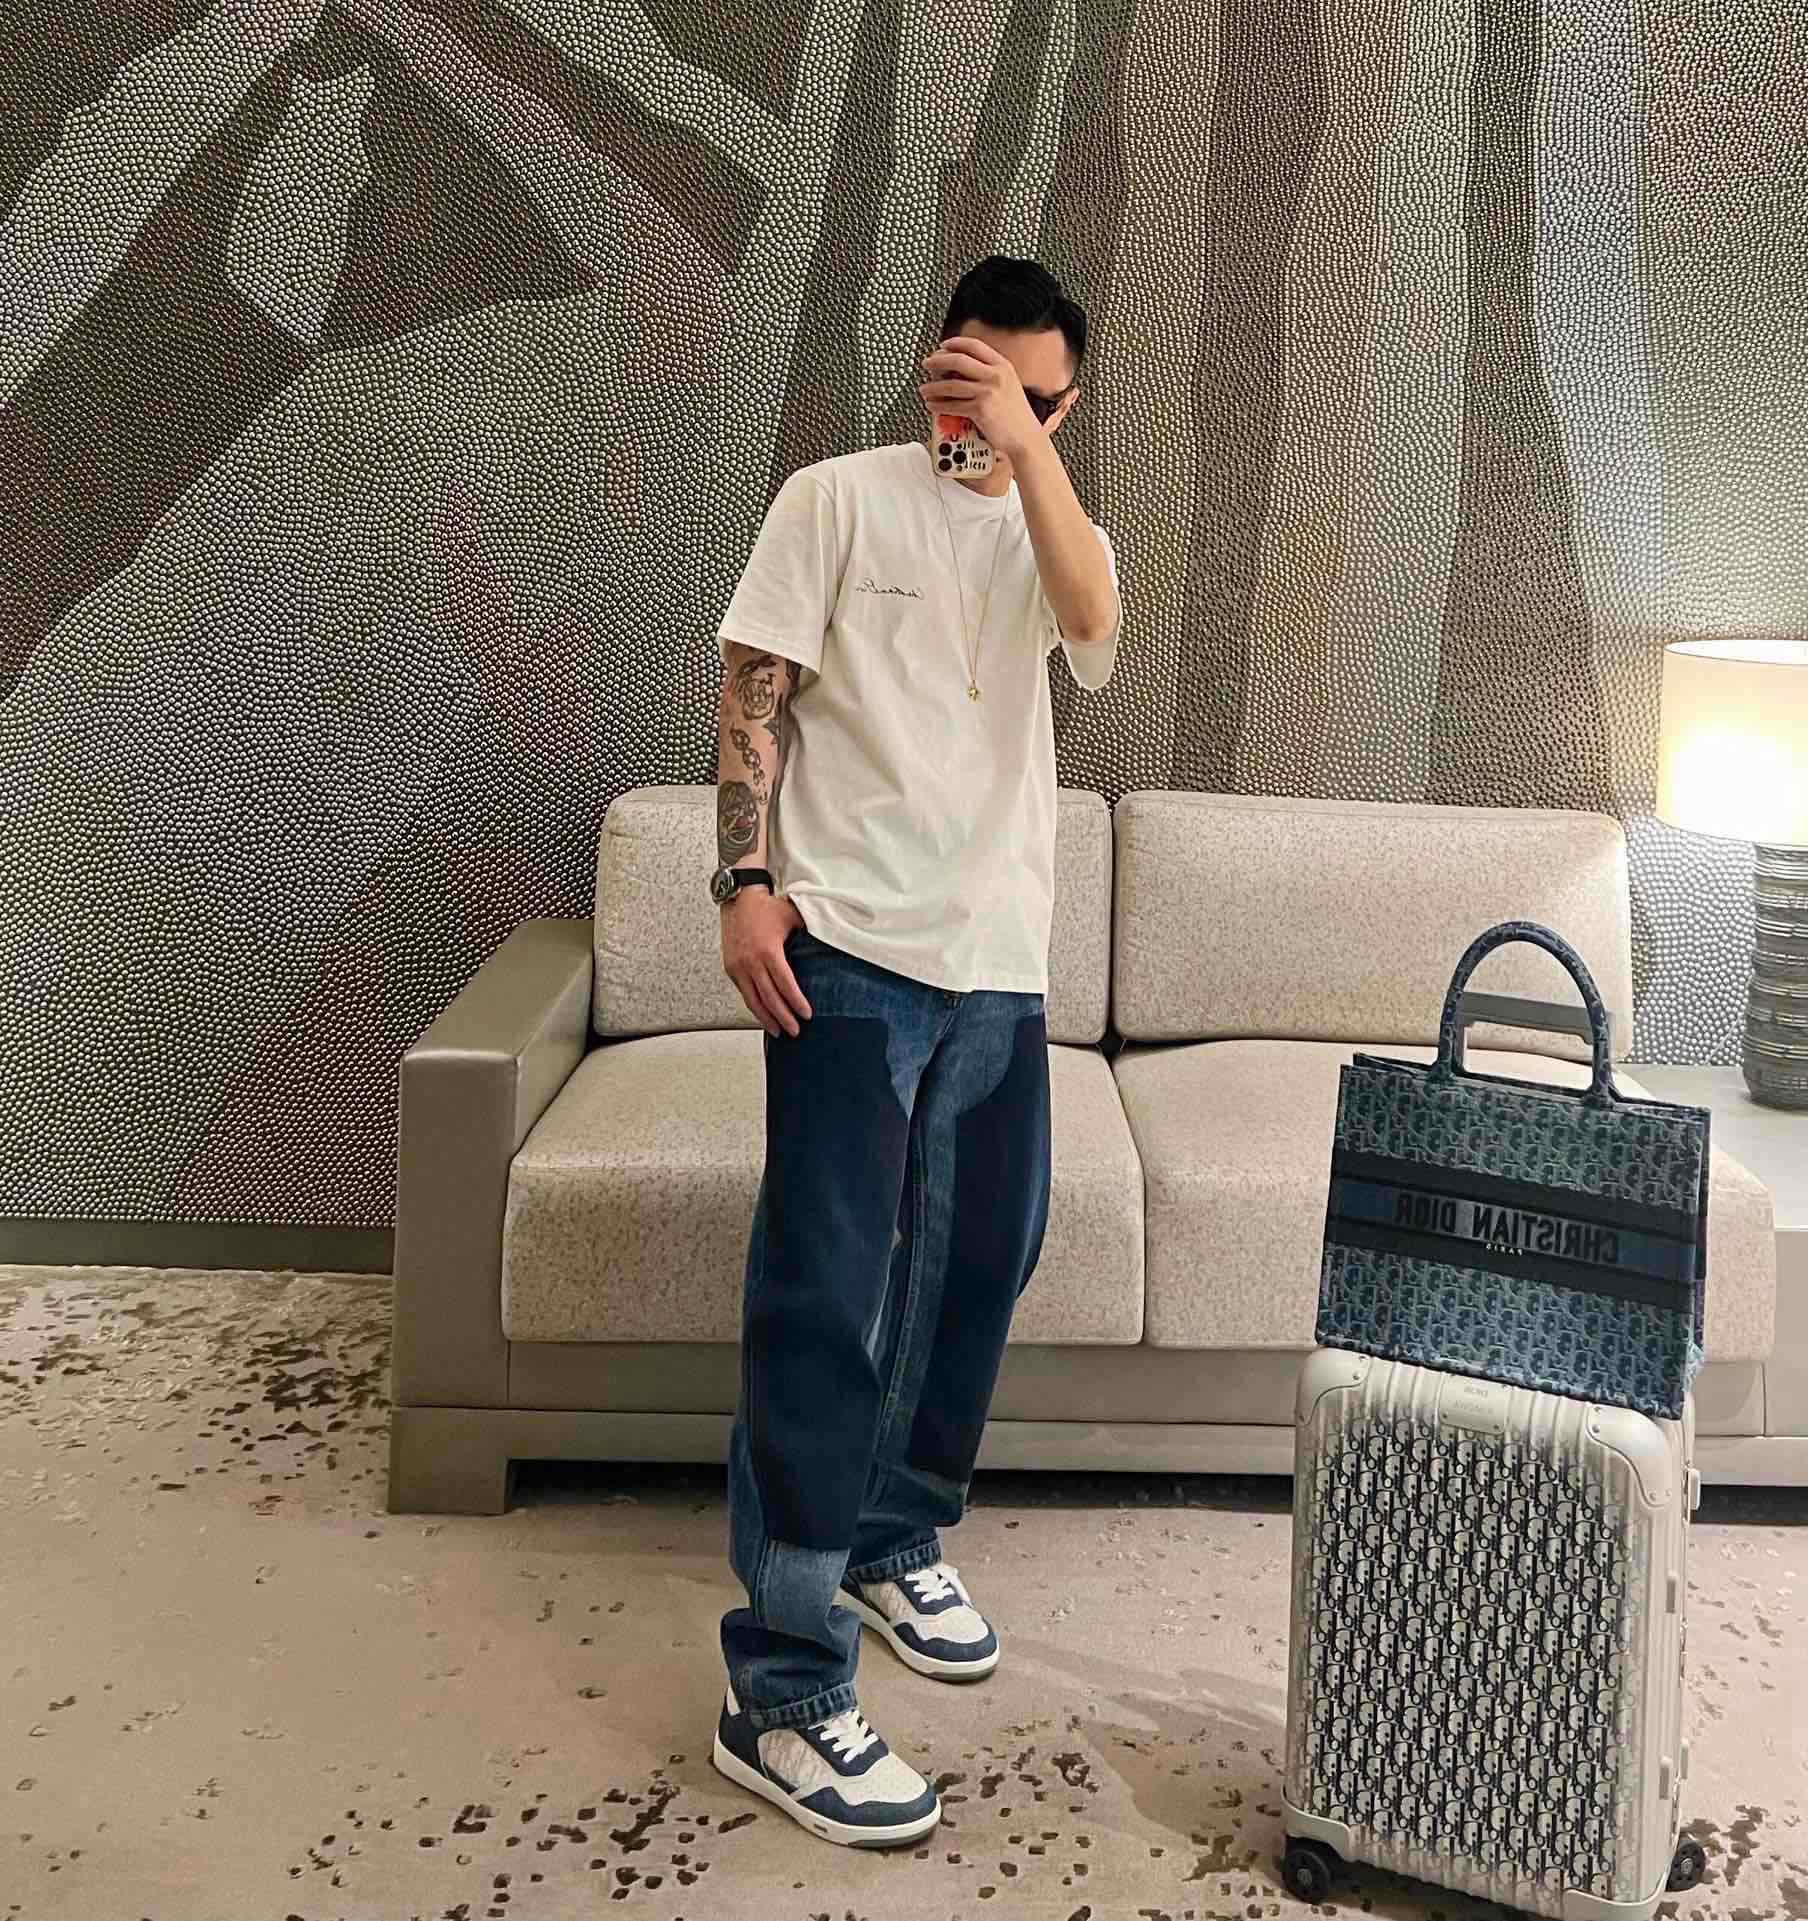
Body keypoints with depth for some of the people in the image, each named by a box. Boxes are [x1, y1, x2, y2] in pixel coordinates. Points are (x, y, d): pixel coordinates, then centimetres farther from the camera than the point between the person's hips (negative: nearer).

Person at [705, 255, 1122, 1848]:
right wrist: (746, 883, -12)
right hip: (851, 949, -5)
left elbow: (1095, 627, -10)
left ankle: (894, 1540, 35)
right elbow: (753, 696, -2)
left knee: (978, 1268, 13)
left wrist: (1025, 443, -13)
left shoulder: (1063, 533, 14)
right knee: (827, 1296, -8)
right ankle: (784, 1687, -3)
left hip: (1000, 964, 6)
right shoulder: (836, 500, 2)